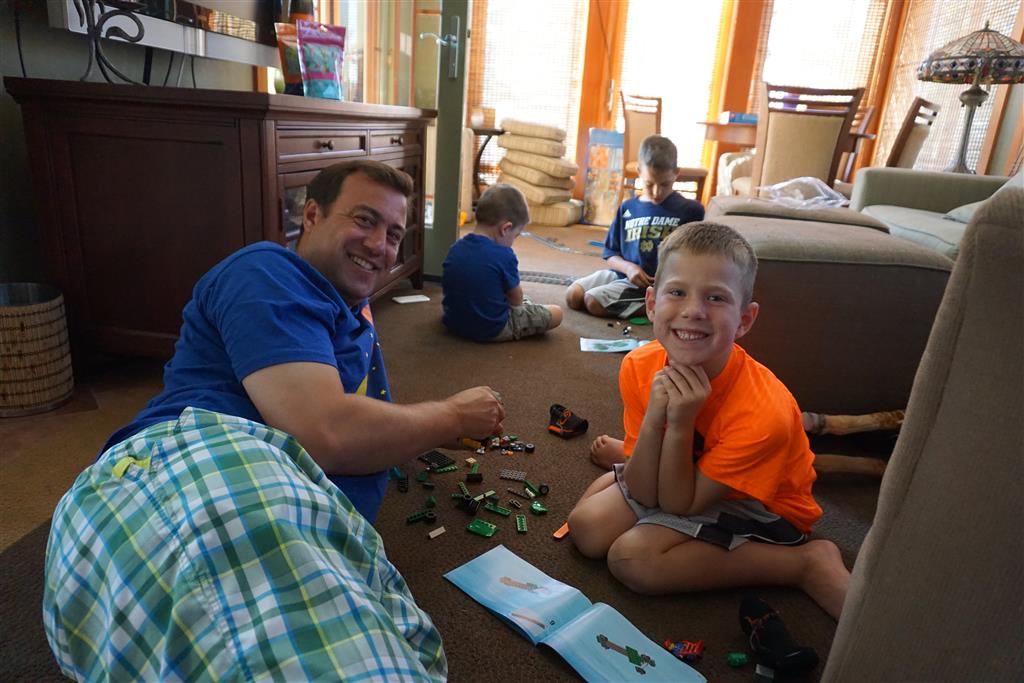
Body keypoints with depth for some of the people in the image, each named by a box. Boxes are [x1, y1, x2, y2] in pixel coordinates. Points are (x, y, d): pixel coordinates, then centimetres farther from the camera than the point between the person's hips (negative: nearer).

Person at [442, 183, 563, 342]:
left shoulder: (455, 249, -3)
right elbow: (516, 300, -10)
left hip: (453, 323, 7)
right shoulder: (504, 255, -21)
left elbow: (447, 287, 10)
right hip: (492, 330, -7)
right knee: (556, 313, 4)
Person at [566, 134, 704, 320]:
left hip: (659, 284, -5)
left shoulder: (689, 211, -3)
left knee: (593, 301, -23)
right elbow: (611, 254, 10)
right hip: (623, 274, 5)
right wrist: (628, 267, -11)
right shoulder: (628, 208, 9)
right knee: (573, 295, -13)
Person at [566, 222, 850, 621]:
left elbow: (679, 503, -23)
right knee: (587, 528, -10)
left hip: (756, 508, -4)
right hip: (685, 476, 4)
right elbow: (642, 493, -17)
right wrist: (653, 421, -34)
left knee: (632, 556, -23)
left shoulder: (761, 413, -34)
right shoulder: (639, 368, -20)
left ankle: (807, 562, -12)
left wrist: (680, 426, -38)